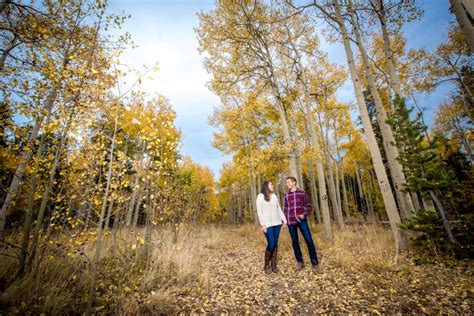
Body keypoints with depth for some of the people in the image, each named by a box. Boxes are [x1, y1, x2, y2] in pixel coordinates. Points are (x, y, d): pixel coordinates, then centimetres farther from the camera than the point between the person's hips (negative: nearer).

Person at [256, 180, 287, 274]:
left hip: (277, 223, 5)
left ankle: (274, 264, 18)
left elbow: (279, 209, 15)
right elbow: (259, 211, -8)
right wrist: (263, 225, -14)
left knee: (275, 244, 7)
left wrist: (284, 220, 10)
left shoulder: (274, 196, 12)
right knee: (271, 244, -8)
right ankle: (266, 265, 12)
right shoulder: (260, 196, -5)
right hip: (268, 224, -5)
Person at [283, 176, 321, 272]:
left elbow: (308, 205, 5)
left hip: (302, 220, -2)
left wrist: (305, 214, -10)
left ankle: (315, 263, 11)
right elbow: (285, 209, 11)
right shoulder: (286, 195, 6)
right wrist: (285, 221, 7)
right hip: (291, 221, 2)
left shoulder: (302, 193, 2)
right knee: (295, 241, 8)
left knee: (309, 240, -3)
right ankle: (299, 261, 22)